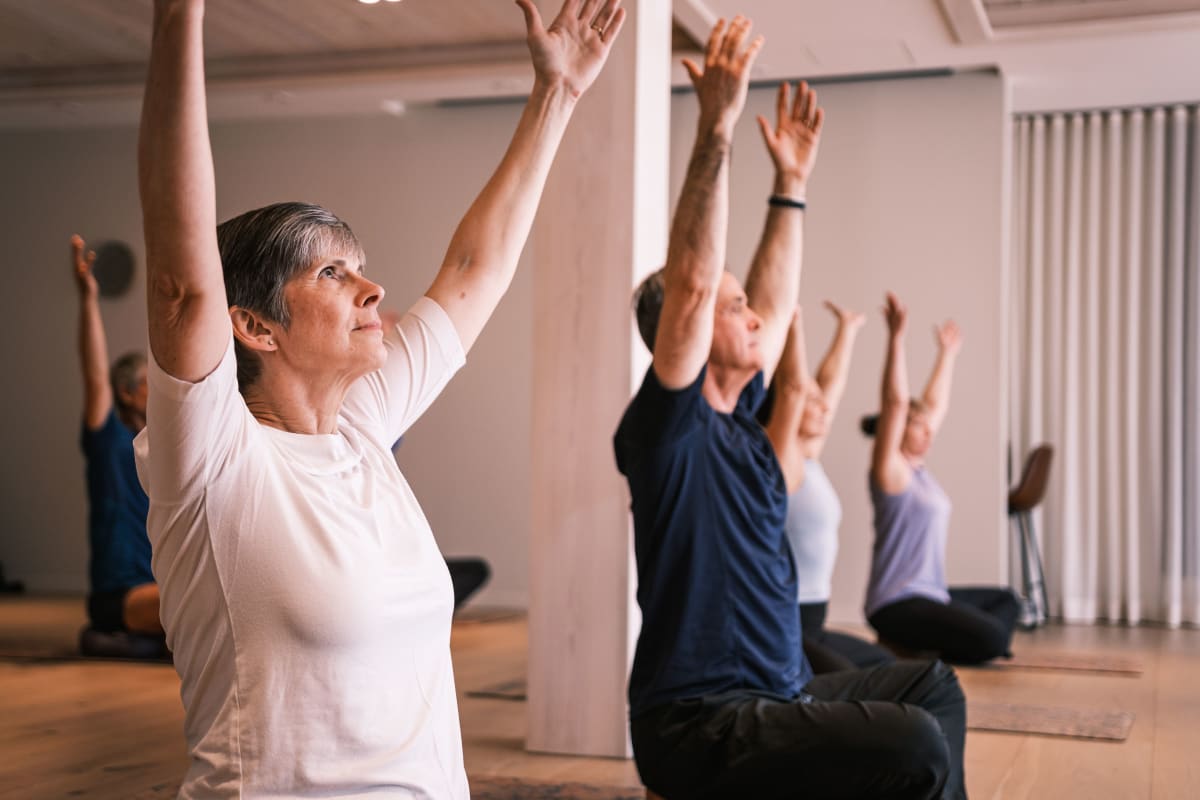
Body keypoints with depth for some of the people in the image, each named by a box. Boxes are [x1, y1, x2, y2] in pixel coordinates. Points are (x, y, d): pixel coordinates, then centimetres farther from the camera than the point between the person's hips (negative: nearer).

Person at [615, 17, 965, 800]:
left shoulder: (738, 420, 12)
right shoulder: (667, 427, -13)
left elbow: (776, 305, 23)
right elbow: (691, 283, -25)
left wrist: (792, 182, 23)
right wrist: (716, 130, -25)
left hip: (776, 697, 10)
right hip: (704, 726, -10)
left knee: (932, 685, 22)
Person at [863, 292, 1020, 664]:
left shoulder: (918, 469, 13)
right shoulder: (890, 470, -10)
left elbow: (936, 404, 22)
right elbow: (895, 402, -21)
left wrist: (948, 353, 26)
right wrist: (896, 336, -25)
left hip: (930, 594, 10)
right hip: (897, 604, -10)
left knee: (1007, 601, 26)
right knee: (991, 638, -24)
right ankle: (904, 646, -6)